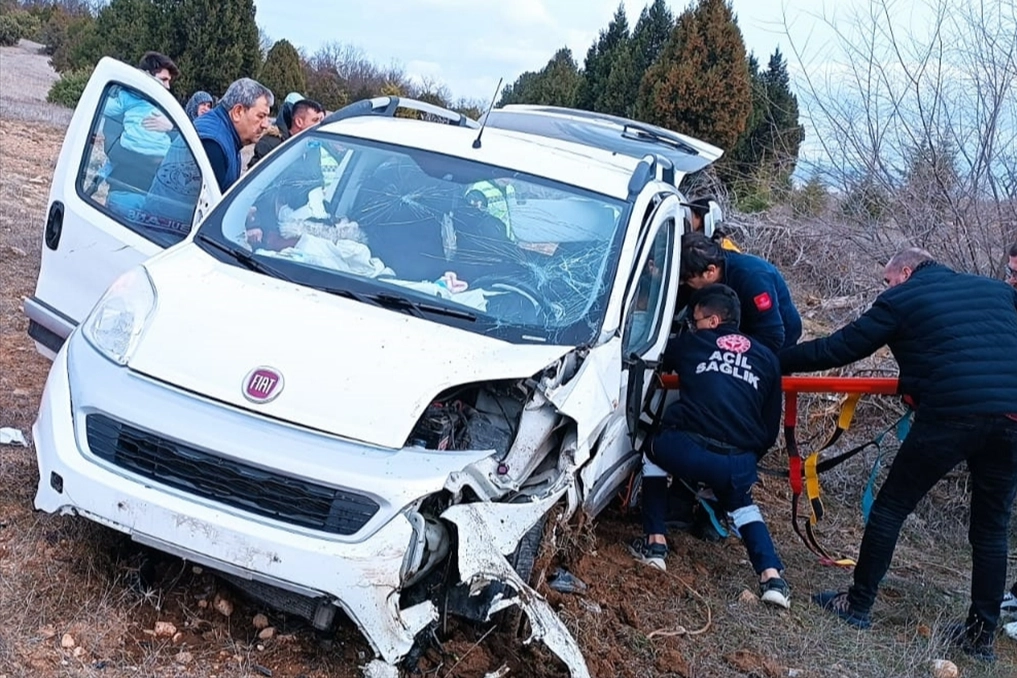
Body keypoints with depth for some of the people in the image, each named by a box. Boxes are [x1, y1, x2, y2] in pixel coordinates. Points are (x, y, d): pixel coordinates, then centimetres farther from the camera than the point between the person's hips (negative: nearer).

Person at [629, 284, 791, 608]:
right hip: (739, 463, 3)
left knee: (655, 453, 32)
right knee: (742, 504, 33)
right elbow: (771, 426, 21)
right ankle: (772, 575, 14)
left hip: (686, 450, -3)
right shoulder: (767, 359, 21)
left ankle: (655, 544, 26)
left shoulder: (690, 345, 15)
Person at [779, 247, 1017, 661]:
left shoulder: (901, 298, 7)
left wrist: (778, 361, 16)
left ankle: (858, 605, 16)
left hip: (951, 415, -5)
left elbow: (841, 347, 6)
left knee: (891, 506, 9)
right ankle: (981, 634, 21)